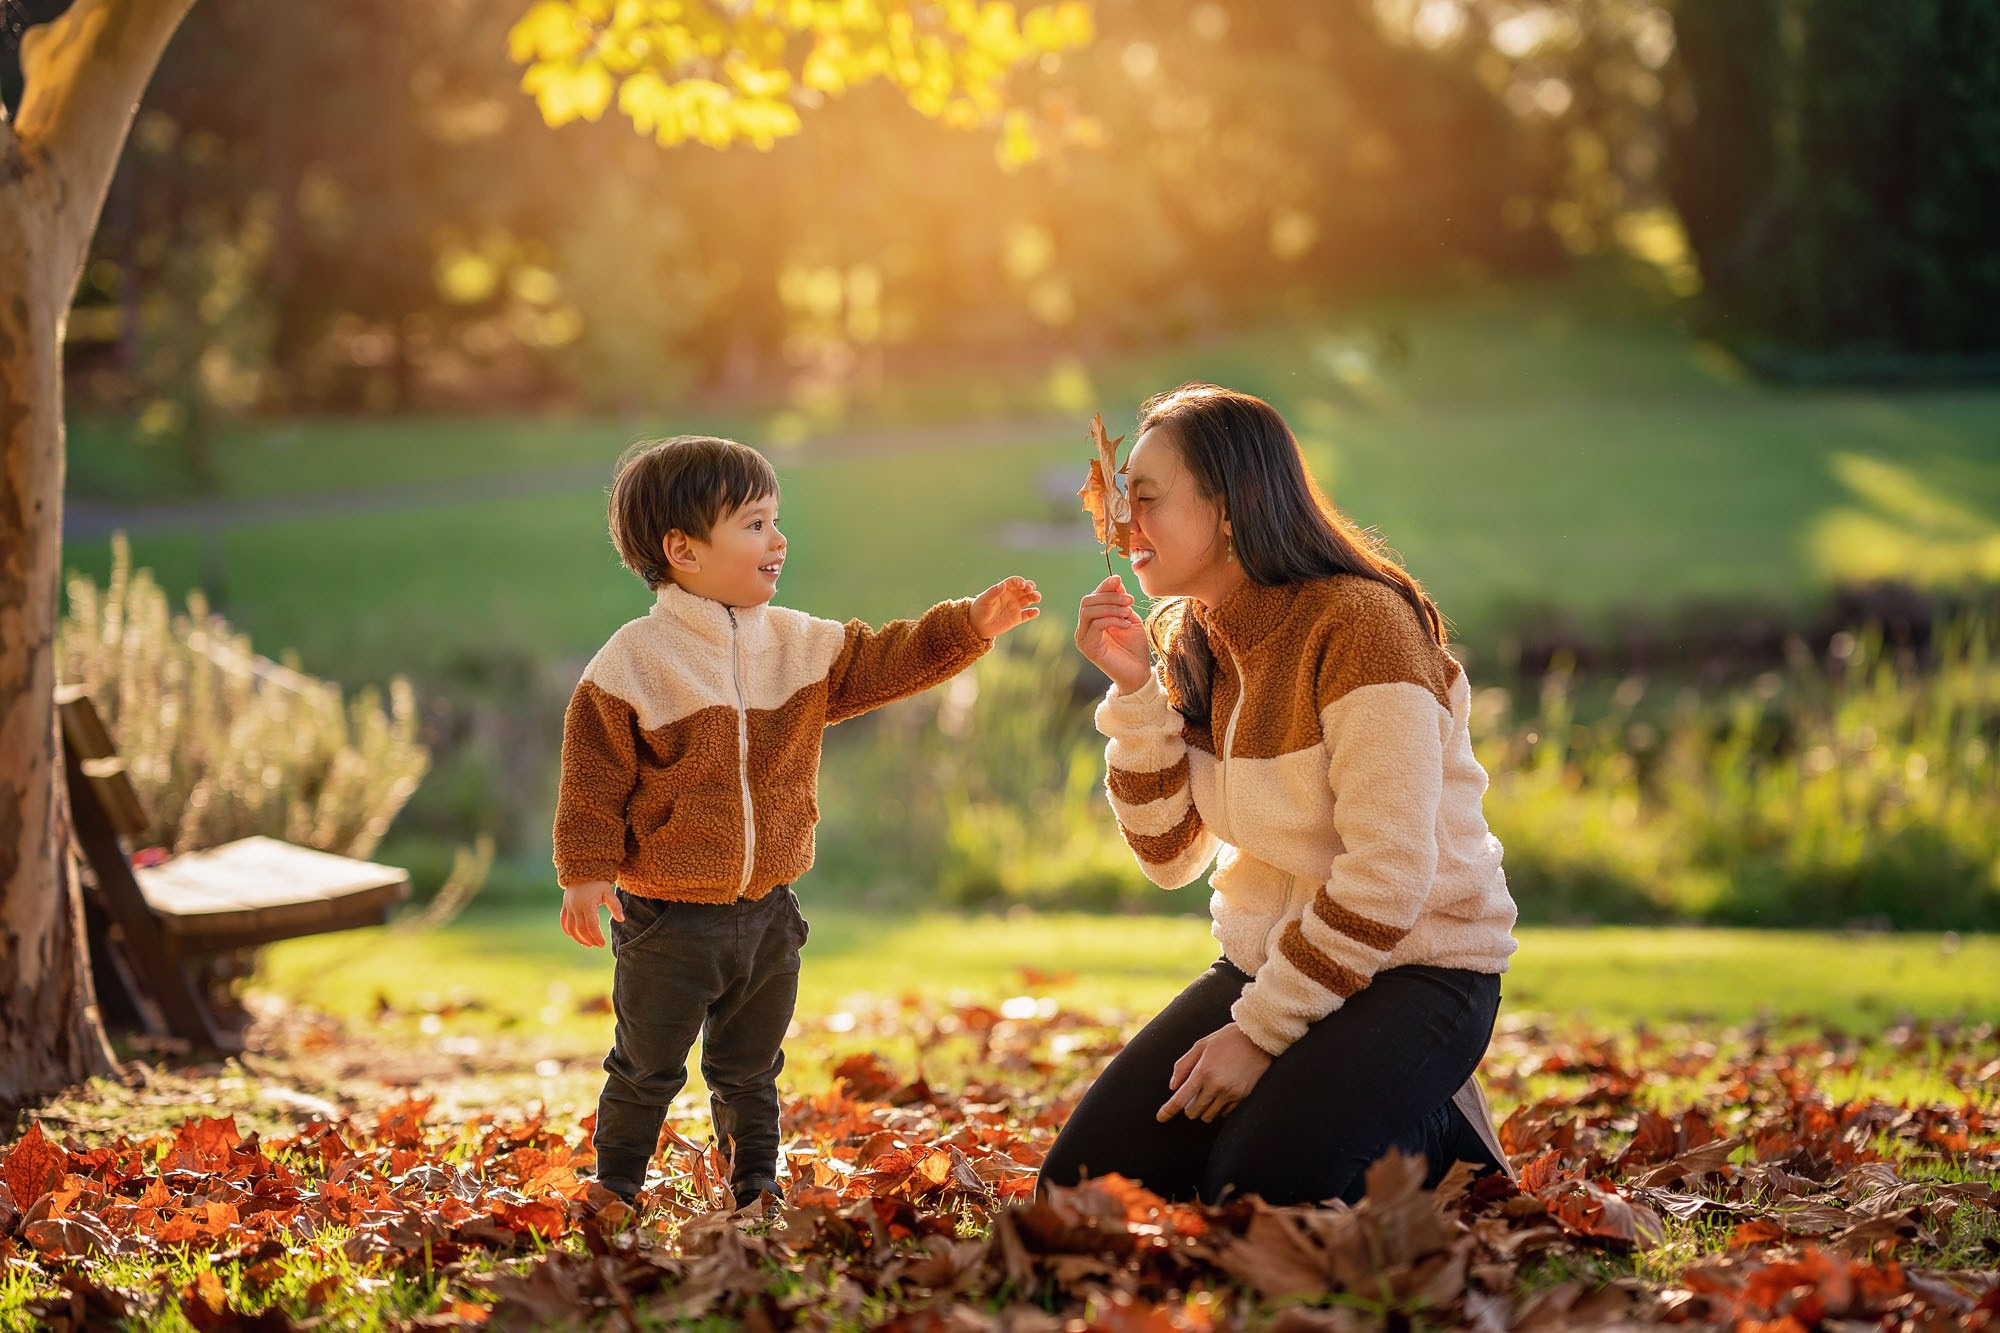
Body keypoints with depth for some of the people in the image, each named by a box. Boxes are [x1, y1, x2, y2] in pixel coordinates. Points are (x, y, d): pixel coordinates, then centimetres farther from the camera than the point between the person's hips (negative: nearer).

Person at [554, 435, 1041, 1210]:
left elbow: (884, 663, 8)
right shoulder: (633, 662, -13)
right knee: (646, 1073, 6)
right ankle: (614, 1197, 19)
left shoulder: (800, 645, 4)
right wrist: (586, 873, -13)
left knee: (750, 1073, 17)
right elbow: (595, 779, -11)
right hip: (668, 919, -5)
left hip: (767, 911, 5)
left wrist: (969, 626, -3)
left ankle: (756, 1189, 30)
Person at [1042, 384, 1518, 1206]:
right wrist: (1132, 690, -9)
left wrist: (1260, 1032, -20)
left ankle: (1436, 1136, 2)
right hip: (1266, 958, 7)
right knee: (1084, 1183, -4)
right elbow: (1169, 855, 3)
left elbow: (1387, 877, -23)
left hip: (1414, 965, -7)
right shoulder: (1193, 640, 6)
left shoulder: (1358, 622, -20)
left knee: (1254, 1193, -26)